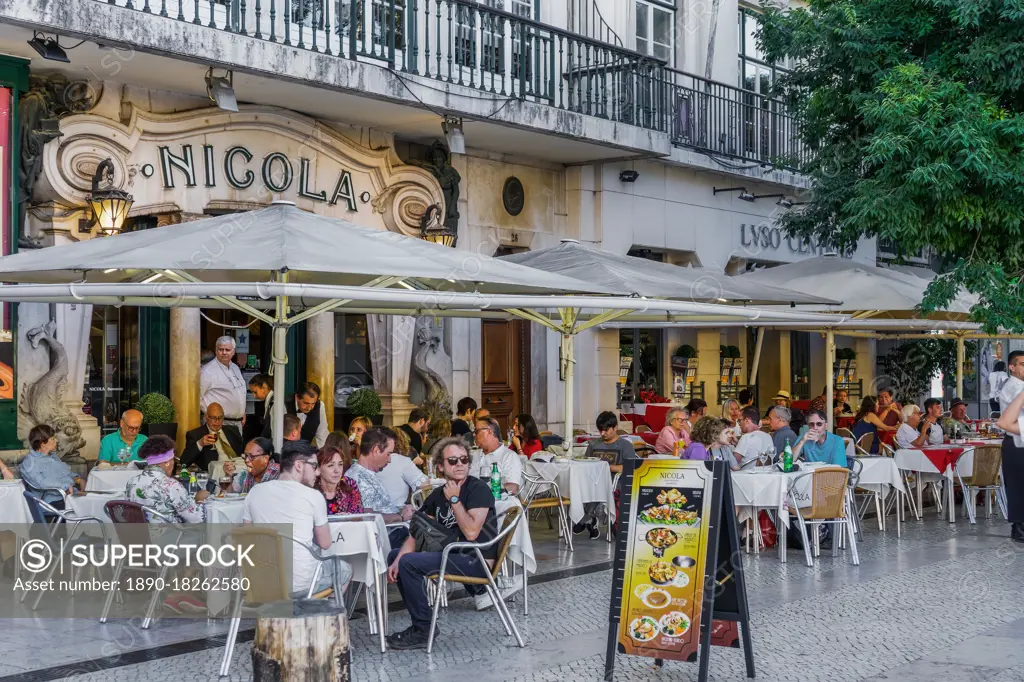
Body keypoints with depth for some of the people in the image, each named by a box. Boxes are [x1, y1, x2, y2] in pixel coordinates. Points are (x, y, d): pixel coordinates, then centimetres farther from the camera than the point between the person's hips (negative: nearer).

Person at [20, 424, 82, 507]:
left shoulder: (52, 455, 22)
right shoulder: (30, 461, -5)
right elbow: (40, 482, -21)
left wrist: (77, 479, 10)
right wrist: (64, 486, -24)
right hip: (55, 502, -9)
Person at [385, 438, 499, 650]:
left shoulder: (478, 489, -12)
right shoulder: (438, 495, 11)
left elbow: (471, 532, -25)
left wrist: (454, 499, -17)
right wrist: (397, 562, -8)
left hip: (478, 561, -9)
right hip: (454, 555, 9)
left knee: (410, 562, -23)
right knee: (395, 555, 16)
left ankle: (423, 631, -13)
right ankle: (420, 621, 10)